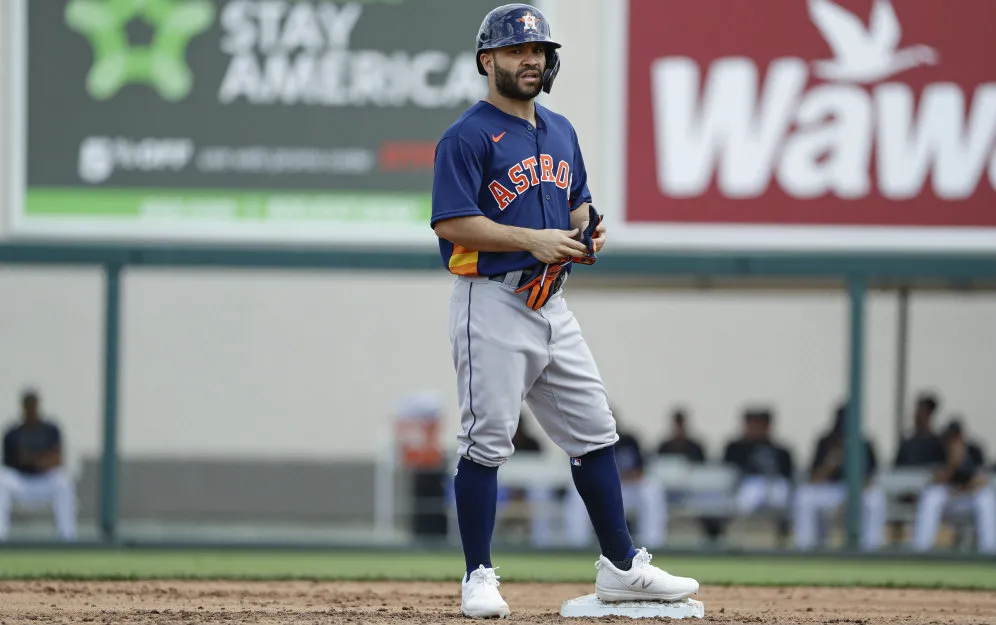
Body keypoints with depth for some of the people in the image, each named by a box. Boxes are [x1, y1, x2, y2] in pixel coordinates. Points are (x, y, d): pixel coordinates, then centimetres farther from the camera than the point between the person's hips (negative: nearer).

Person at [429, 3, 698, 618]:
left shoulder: (561, 131, 16)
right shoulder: (468, 137, -9)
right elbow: (452, 223, -17)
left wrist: (585, 233, 2)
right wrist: (532, 239, -22)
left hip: (551, 303, 8)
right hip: (492, 302, -8)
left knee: (594, 433, 8)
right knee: (486, 442, -5)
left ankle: (621, 567, 15)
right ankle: (479, 579, 1)